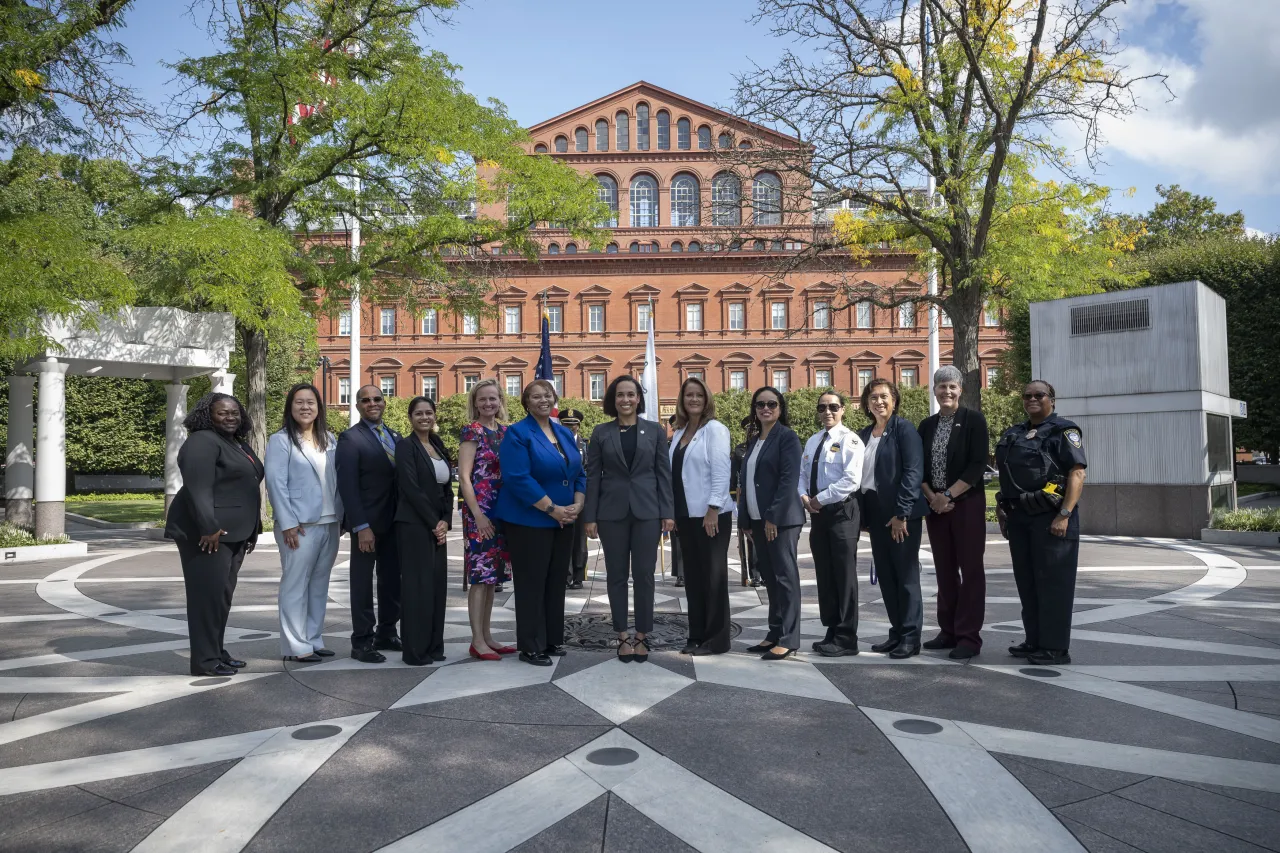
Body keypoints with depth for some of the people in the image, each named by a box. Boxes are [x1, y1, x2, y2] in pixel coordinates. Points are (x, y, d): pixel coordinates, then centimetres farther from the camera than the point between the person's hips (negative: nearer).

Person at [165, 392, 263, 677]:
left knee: (222, 595, 13)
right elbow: (198, 489, -21)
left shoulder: (239, 445, 17)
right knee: (207, 594, -6)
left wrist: (253, 529, 18)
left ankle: (217, 652, 21)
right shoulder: (202, 442, -11)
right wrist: (209, 527, -26)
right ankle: (205, 661, 0)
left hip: (234, 533, 9)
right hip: (208, 533, -9)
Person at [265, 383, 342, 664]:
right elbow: (276, 483, -10)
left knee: (320, 585, 11)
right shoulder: (280, 441, -3)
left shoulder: (329, 440, 13)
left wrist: (343, 517, 7)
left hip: (330, 524, 6)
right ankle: (296, 646, 4)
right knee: (296, 585, -1)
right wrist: (288, 523, -16)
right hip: (300, 525, -6)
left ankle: (314, 640, 19)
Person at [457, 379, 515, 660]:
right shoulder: (472, 431, -7)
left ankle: (487, 635, 18)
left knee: (493, 575, 11)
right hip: (480, 512, -7)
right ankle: (477, 641, 2)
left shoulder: (504, 431, 12)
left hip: (502, 511, 7)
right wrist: (478, 515, -16)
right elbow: (464, 477, -11)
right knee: (481, 575, -5)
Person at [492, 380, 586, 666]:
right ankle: (530, 647, 9)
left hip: (563, 521, 7)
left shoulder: (565, 433, 12)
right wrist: (552, 509, -19)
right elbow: (518, 479, -19)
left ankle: (552, 640, 23)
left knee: (556, 582, 12)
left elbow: (579, 474, 12)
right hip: (530, 521, -7)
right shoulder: (517, 434, -10)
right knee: (531, 584, 0)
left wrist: (577, 506, -5)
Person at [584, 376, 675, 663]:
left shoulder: (654, 430, 4)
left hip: (647, 510, 0)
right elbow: (593, 476, 2)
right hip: (612, 512, 0)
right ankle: (623, 636, 17)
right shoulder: (601, 433, 3)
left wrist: (668, 512, -3)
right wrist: (590, 517, -3)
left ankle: (642, 636, 15)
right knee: (617, 574, 6)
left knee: (644, 574, 2)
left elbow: (664, 473, 3)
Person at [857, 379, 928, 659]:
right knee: (886, 576, 10)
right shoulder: (863, 435, 13)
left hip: (901, 513, -6)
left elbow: (912, 471, -13)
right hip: (875, 514, 6)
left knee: (906, 575, -1)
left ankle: (910, 637, 6)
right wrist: (864, 517, 9)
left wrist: (902, 513, -19)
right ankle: (897, 633, 20)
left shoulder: (904, 428, -6)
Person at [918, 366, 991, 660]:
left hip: (967, 504, -5)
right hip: (935, 506, 5)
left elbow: (977, 465, -11)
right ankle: (949, 631, 19)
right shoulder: (927, 425, 10)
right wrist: (932, 497, -7)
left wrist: (948, 495, -14)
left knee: (970, 569, -1)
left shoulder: (973, 420, -4)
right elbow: (919, 467, 8)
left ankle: (969, 636, 5)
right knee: (944, 570, 10)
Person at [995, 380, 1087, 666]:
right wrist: (1002, 509, 14)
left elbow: (1077, 473, -13)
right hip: (1019, 518, 7)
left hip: (1050, 517, -7)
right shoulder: (1013, 434, 16)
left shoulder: (1064, 431, -4)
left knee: (1053, 582, -3)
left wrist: (1064, 515, -21)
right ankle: (1034, 641, 22)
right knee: (1027, 582, 12)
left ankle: (1056, 647, 4)